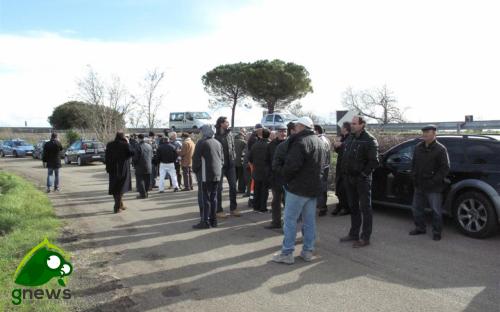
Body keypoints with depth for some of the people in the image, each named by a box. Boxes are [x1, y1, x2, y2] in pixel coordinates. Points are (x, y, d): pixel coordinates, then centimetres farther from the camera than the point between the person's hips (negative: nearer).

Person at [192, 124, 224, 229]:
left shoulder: (202, 142, -9)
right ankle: (213, 220, 17)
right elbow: (222, 159, 16)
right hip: (217, 174, 7)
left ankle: (205, 221, -3)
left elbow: (196, 158, -9)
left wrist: (195, 170, 5)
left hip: (206, 175, -7)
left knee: (205, 198, -3)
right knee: (213, 197, 12)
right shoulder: (218, 143, 12)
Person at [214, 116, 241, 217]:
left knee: (233, 186, 8)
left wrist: (233, 157, 6)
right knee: (219, 188, 2)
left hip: (230, 164, 6)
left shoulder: (229, 134, 10)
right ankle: (218, 210, 12)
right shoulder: (215, 136, -10)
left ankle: (233, 208, 20)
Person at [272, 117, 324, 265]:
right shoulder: (318, 141, 12)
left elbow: (292, 164, -25)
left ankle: (287, 253, 3)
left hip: (298, 187, -9)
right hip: (314, 187, 9)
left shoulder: (301, 141, -18)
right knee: (310, 221, 12)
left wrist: (286, 178, -9)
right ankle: (308, 251, 19)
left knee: (290, 220, -1)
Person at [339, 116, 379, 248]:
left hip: (362, 179, -8)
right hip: (349, 178, 8)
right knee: (353, 207, 16)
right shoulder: (350, 138, 12)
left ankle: (365, 238, 8)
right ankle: (353, 234, 27)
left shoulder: (370, 140, -11)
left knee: (365, 208, 1)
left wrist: (364, 173, -16)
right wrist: (344, 171, 9)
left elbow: (374, 161, -16)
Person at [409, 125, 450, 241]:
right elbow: (413, 164, 19)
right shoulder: (418, 147, 10)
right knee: (416, 208, 14)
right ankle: (420, 228, 30)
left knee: (436, 211, 2)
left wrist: (433, 181, -16)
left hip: (434, 188, -6)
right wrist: (414, 177, 7)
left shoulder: (440, 149, -10)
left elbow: (445, 168, -11)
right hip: (419, 186, 7)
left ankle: (436, 232, 16)